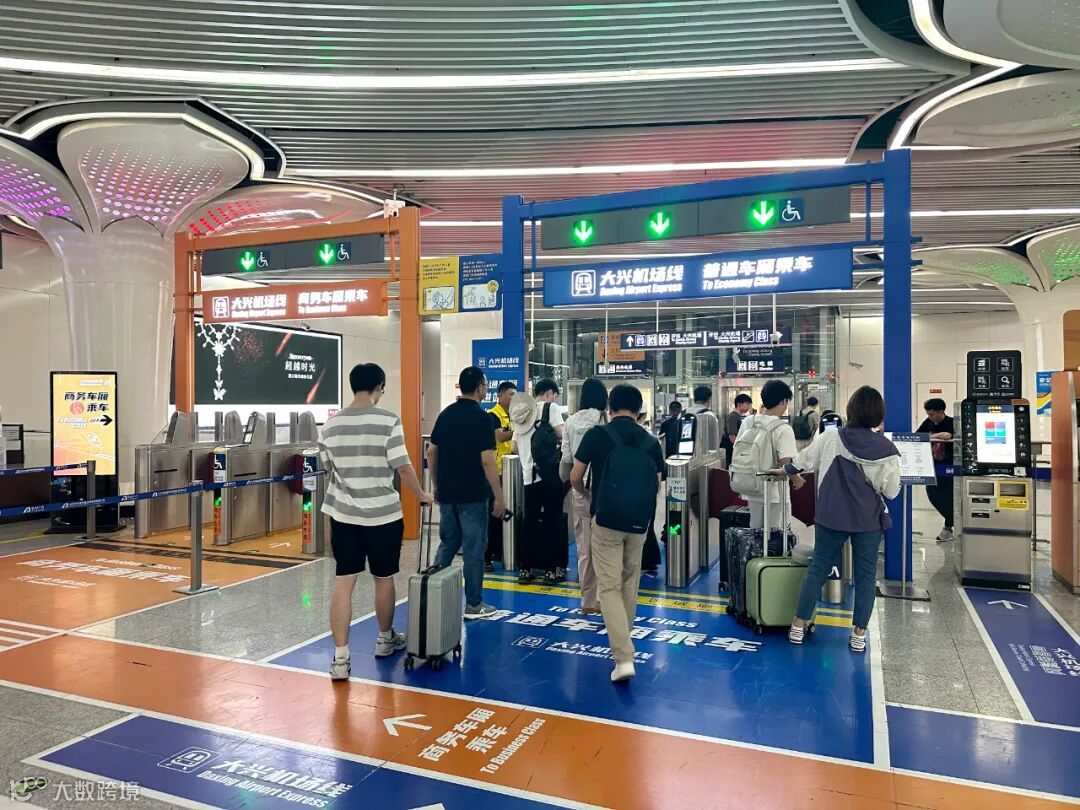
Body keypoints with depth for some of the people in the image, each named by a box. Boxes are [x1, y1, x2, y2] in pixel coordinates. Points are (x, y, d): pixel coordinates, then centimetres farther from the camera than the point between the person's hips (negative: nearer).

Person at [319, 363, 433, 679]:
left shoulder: (331, 424, 3)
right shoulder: (388, 421, -11)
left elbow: (328, 468, 14)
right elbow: (403, 466, -10)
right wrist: (421, 495, 5)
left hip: (343, 513, 3)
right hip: (383, 514, -3)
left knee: (343, 582, 4)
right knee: (384, 579, 15)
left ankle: (340, 657, 2)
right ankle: (385, 639, 33)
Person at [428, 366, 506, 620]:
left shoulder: (445, 414, 7)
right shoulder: (481, 418, -14)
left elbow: (431, 451, 10)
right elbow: (487, 460, -18)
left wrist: (436, 485, 19)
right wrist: (499, 497, -13)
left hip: (447, 493, 7)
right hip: (472, 495, -6)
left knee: (447, 545, 17)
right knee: (473, 549, 3)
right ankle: (473, 604, 11)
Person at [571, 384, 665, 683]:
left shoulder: (597, 434, -5)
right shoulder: (651, 442, 3)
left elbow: (575, 478, -1)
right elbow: (656, 485, 6)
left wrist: (587, 494, 21)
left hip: (606, 519, -4)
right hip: (639, 523, 4)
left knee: (609, 587, -1)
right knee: (630, 585, 20)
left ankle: (624, 658, -11)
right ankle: (623, 643, 37)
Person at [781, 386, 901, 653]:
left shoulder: (831, 438, -9)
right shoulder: (886, 449, -10)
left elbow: (805, 459, 7)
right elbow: (892, 491, -5)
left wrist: (786, 470, 25)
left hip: (832, 516, 1)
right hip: (869, 521, -1)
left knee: (818, 568, 10)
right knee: (865, 574, 11)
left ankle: (798, 626, 17)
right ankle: (859, 634, 17)